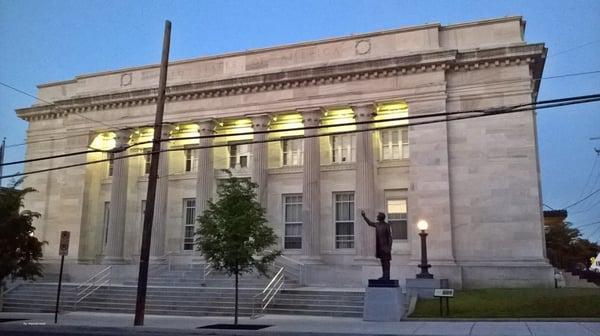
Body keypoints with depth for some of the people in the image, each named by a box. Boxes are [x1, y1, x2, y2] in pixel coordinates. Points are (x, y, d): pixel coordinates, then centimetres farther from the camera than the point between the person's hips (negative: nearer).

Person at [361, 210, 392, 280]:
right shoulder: (377, 224, 8)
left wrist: (389, 247, -17)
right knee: (383, 261, 10)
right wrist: (364, 216, 20)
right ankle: (384, 276, 16)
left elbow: (390, 237, -13)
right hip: (380, 246, 7)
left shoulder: (387, 225, -12)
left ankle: (387, 276, 0)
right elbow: (369, 223, 26)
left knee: (386, 261, -3)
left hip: (385, 246, -7)